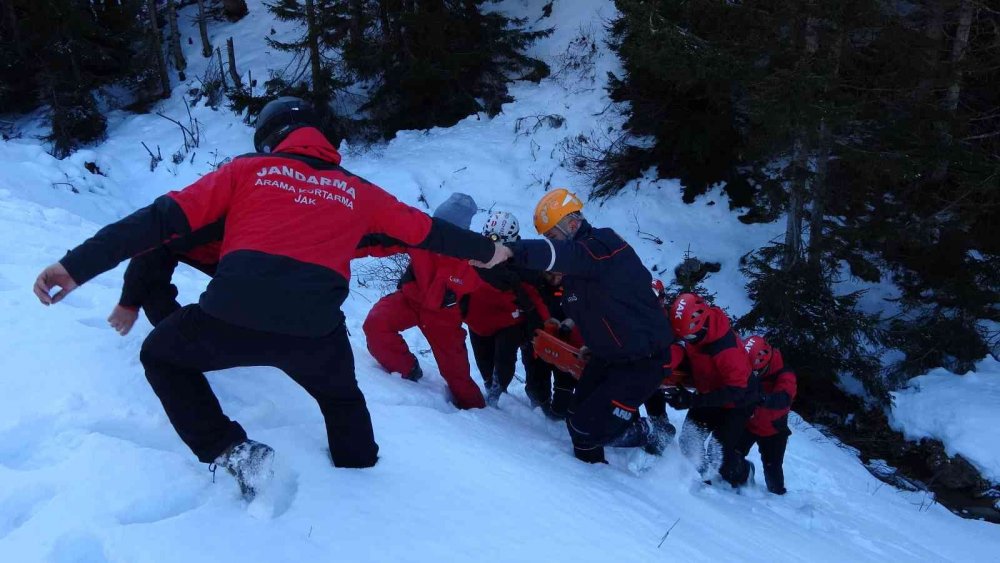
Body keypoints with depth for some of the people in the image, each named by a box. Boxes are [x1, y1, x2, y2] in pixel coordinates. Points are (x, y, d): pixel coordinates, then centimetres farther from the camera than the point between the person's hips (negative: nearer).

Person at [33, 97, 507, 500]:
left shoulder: (247, 170, 16)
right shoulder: (357, 191, 21)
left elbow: (166, 218, 7)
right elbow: (425, 231, 30)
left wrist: (79, 265, 7)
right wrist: (483, 250, 46)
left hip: (232, 317, -2)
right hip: (314, 333, 2)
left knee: (160, 355, 30)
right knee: (342, 400, 34)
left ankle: (231, 452, 17)